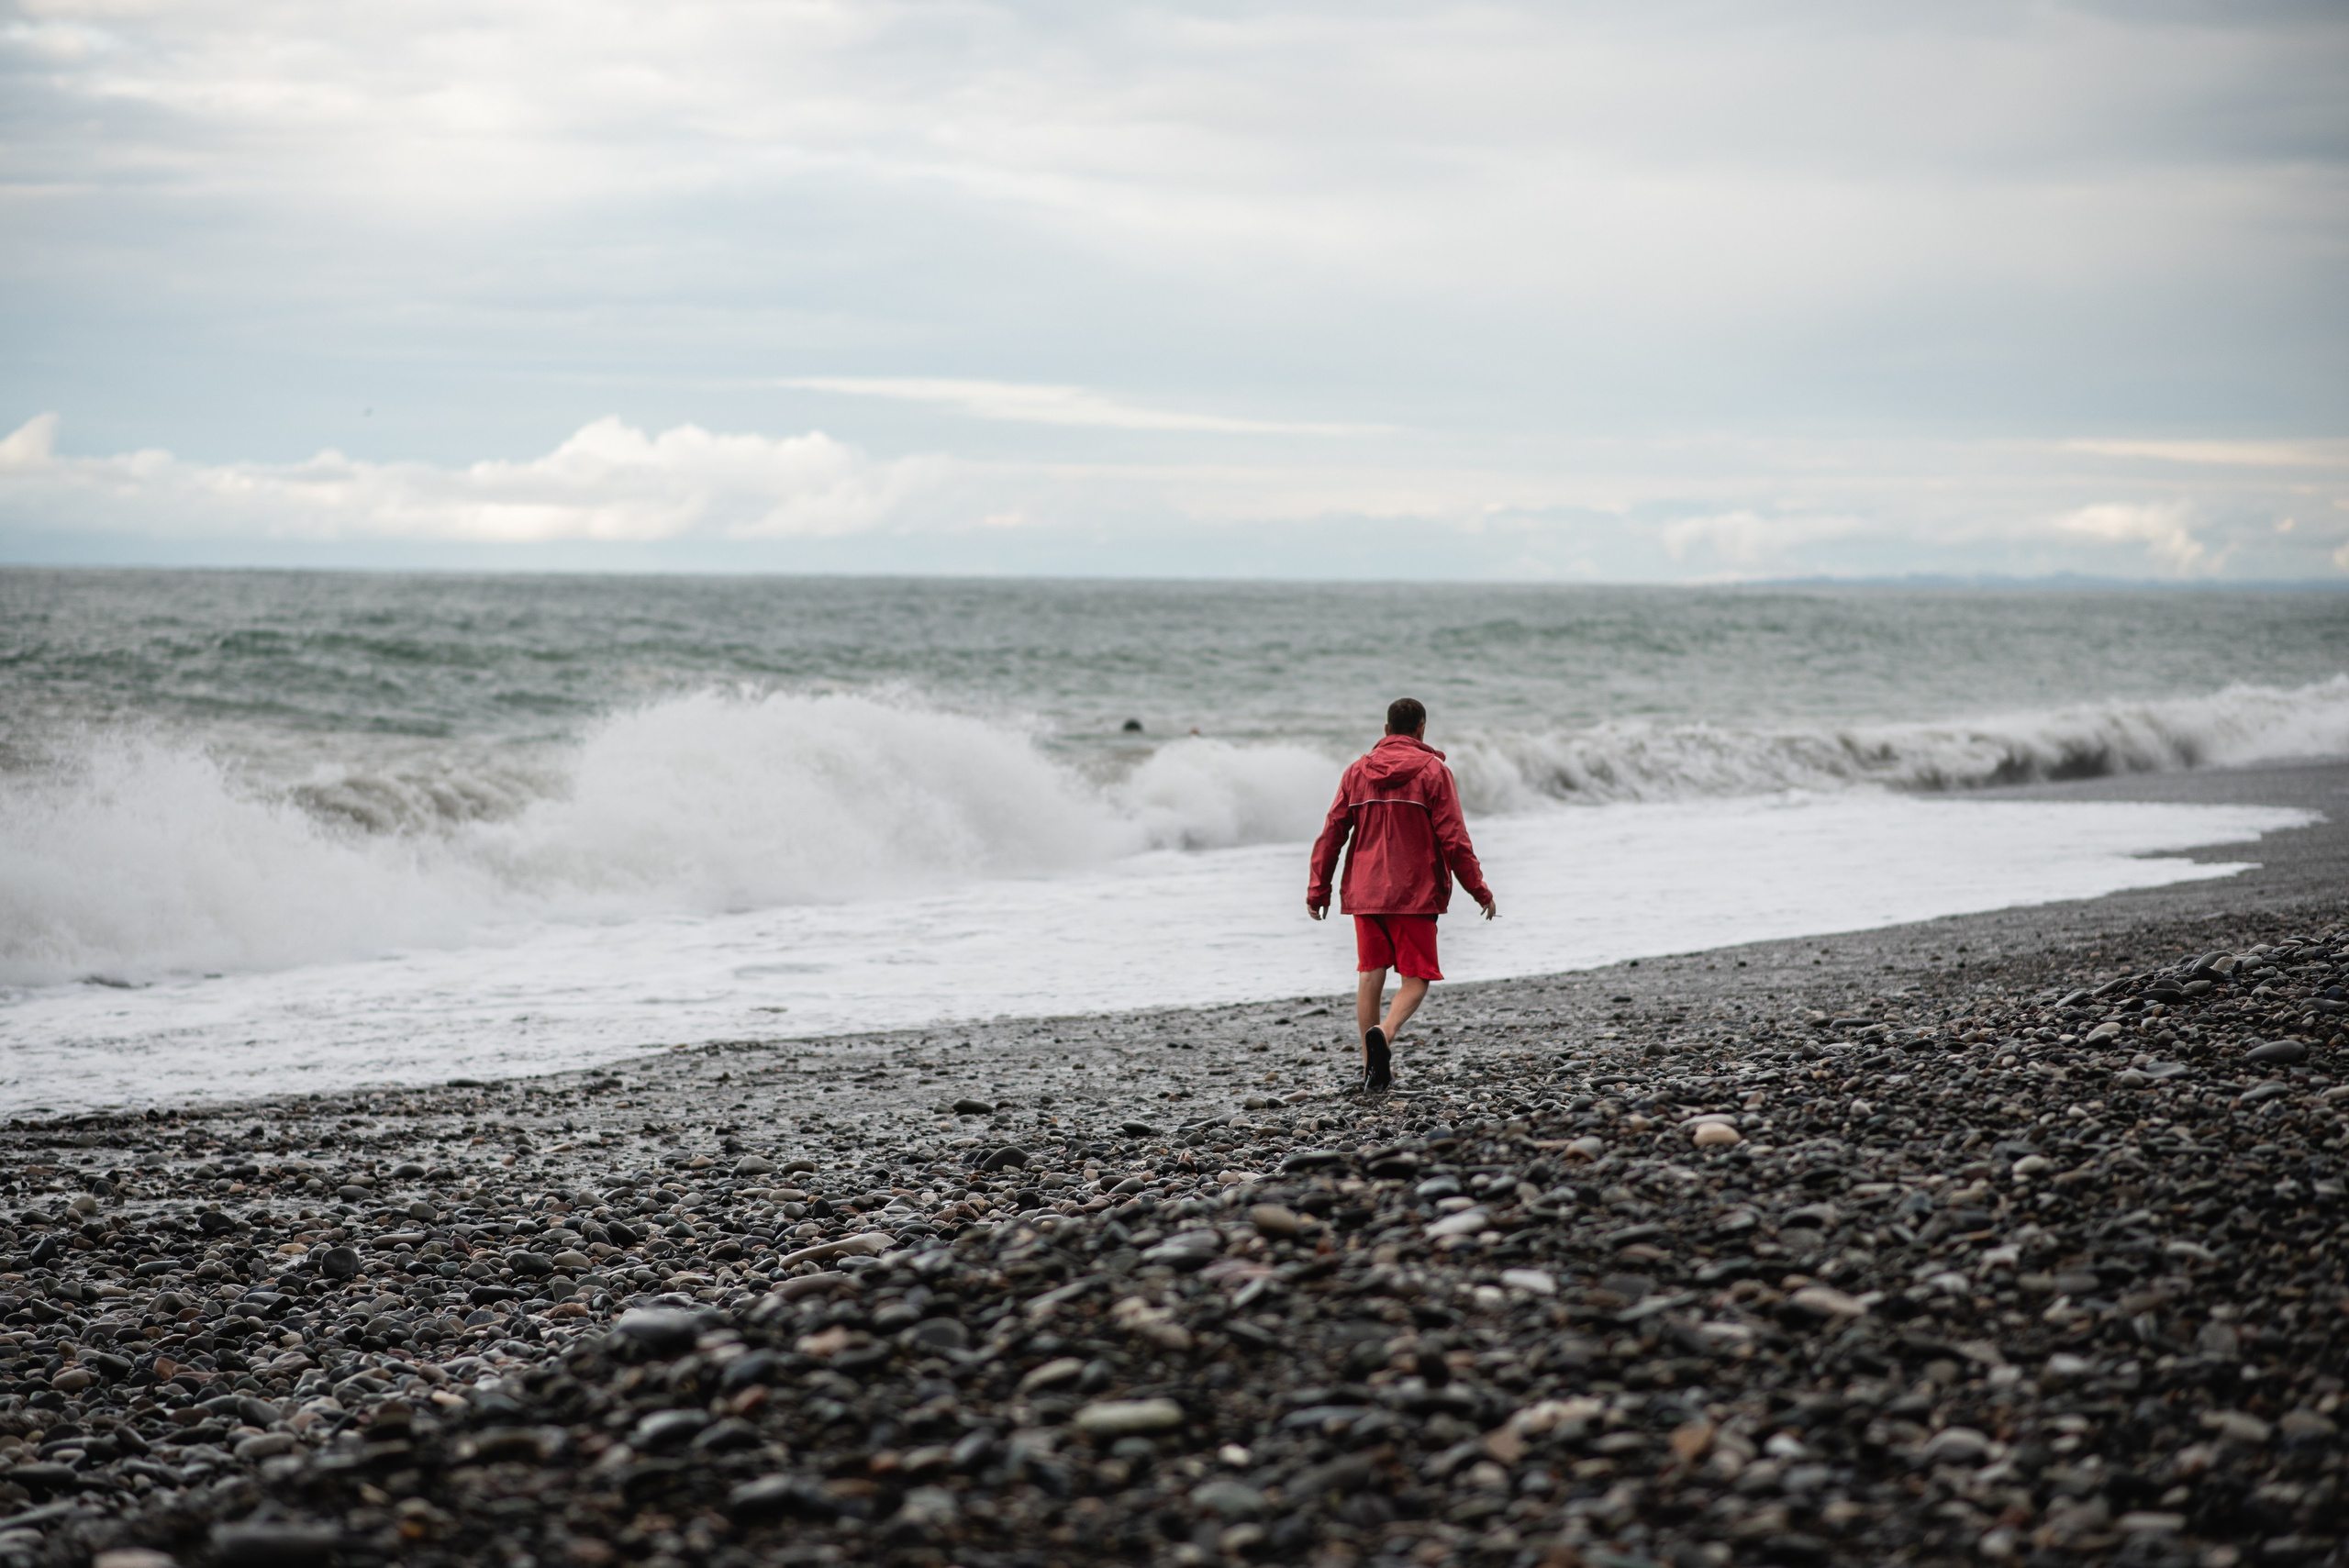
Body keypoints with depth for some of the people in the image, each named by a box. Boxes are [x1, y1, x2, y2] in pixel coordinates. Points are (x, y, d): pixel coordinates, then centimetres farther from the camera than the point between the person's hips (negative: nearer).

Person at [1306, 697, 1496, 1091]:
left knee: (1370, 972, 11)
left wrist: (1317, 890, 13)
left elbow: (1332, 834, 7)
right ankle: (1385, 1032, -27)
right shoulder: (1433, 771, -3)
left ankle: (1372, 1067, 9)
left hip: (1365, 891, 4)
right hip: (1414, 893, -4)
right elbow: (1453, 840, -8)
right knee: (1416, 977, 2)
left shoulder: (1357, 771, 8)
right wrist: (1480, 891, 0)